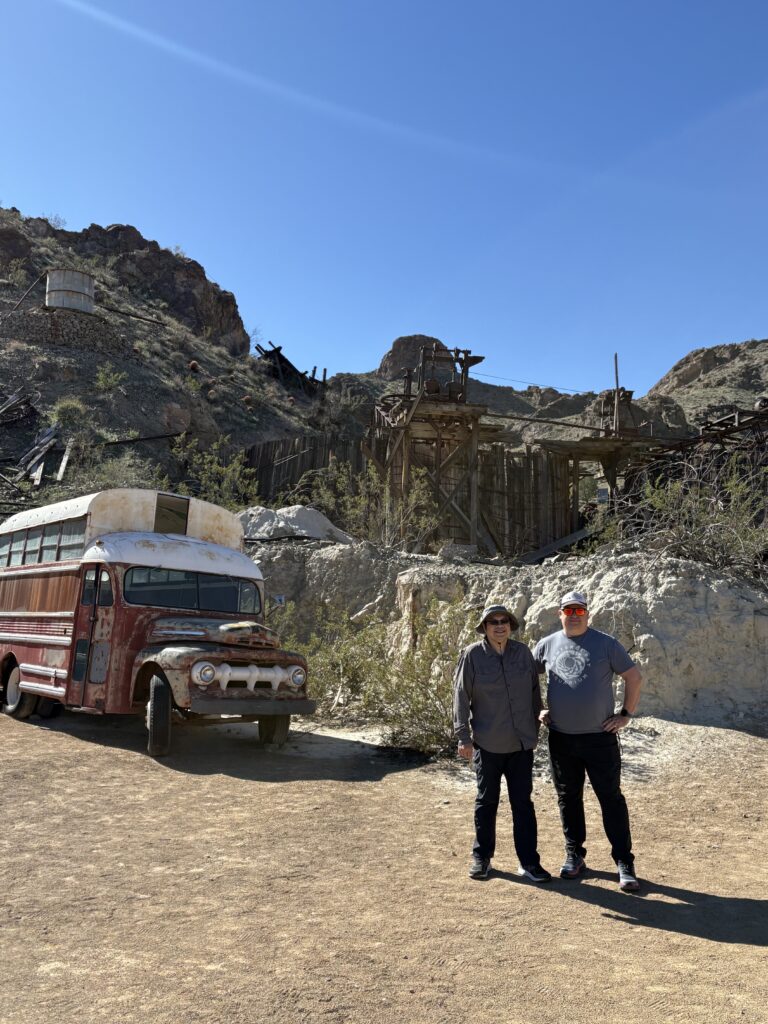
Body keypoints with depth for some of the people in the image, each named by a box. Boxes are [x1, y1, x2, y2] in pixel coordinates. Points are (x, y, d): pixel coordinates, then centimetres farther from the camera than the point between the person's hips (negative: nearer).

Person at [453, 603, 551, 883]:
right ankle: (481, 857, 26)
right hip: (487, 744, -2)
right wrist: (464, 737, -9)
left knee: (523, 802, 7)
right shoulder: (472, 655, -9)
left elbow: (534, 692, 10)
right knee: (486, 801, 11)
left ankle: (528, 862, 17)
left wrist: (535, 728, 13)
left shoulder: (522, 652, 1)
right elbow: (461, 698, -7)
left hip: (522, 744, 2)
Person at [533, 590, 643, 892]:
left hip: (600, 737, -3)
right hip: (561, 738, 3)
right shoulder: (547, 645, 4)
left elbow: (634, 677, 1)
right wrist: (538, 710, 9)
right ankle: (574, 856, 27)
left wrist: (626, 714, -2)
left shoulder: (606, 643, -3)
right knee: (568, 799, 13)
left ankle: (624, 864, 11)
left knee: (611, 798, 2)